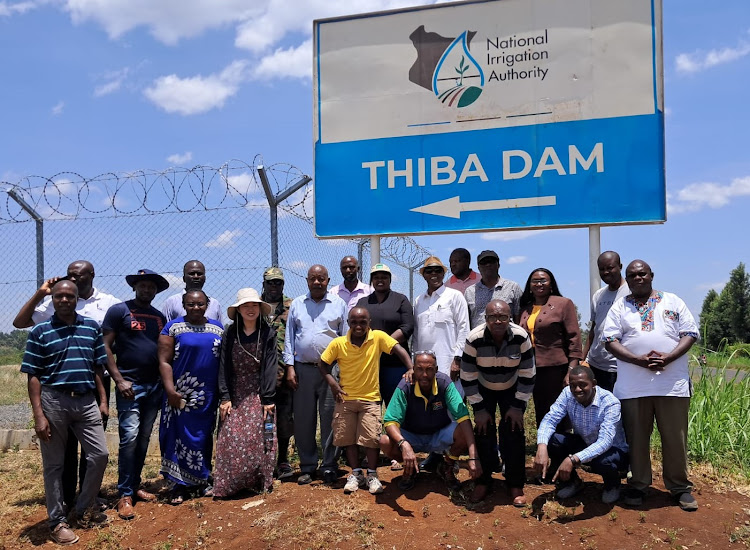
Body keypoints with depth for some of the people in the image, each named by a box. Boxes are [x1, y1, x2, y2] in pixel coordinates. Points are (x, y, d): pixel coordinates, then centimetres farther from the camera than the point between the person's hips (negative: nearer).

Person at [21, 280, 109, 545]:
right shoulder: (40, 331, -2)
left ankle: (82, 511, 23)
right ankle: (57, 521, 19)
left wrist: (103, 400, 7)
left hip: (86, 400, 4)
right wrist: (38, 414, -10)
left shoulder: (92, 327, 8)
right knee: (54, 464, 6)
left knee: (100, 455, 4)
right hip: (54, 401, -3)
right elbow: (34, 375, -4)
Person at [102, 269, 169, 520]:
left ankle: (135, 485, 23)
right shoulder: (119, 310, -3)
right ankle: (124, 495, 0)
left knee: (144, 438, 11)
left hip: (154, 386, 6)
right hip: (130, 385, -6)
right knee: (129, 437, -10)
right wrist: (119, 380, -14)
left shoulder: (159, 317, 14)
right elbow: (105, 347, -7)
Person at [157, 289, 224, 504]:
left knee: (204, 437, 11)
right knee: (179, 436, 1)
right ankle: (178, 485, 9)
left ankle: (202, 480, 23)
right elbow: (164, 361, -7)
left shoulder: (217, 328, 8)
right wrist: (170, 390, -16)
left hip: (208, 395, 4)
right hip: (181, 393, -4)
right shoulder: (173, 327, -3)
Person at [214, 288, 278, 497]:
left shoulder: (268, 334, -1)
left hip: (258, 393, -1)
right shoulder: (230, 334, 3)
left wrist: (268, 398, -9)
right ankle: (228, 484, 6)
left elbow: (270, 366, -4)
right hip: (235, 393, 1)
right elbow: (224, 366, 2)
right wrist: (224, 397, -4)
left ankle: (259, 482, 6)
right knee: (231, 437, -3)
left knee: (259, 436, -5)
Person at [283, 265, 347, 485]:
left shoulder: (339, 304, 6)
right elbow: (289, 337, 11)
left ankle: (329, 467, 12)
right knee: (303, 420, 5)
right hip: (303, 369, 2)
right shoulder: (297, 304, 11)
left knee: (329, 419, 1)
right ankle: (307, 467, 17)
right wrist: (290, 367, 3)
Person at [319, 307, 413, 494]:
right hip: (345, 398, 2)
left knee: (371, 437, -4)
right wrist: (332, 382, -10)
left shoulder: (378, 337, -10)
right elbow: (323, 364, 2)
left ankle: (372, 475, 14)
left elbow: (399, 350, -12)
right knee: (348, 437, 8)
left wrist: (410, 368, -27)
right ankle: (356, 474, 25)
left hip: (370, 398, -1)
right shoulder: (338, 343, -8)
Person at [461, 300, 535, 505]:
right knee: (484, 431, -7)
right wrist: (478, 409, -16)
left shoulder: (521, 337, -28)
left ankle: (516, 485, 5)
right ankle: (484, 480, 11)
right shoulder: (474, 339, -29)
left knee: (513, 431, -10)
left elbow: (527, 375, -16)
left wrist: (518, 406, -14)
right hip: (484, 389, 0)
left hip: (512, 388, 0)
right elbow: (468, 378, -18)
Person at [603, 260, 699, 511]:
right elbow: (610, 340, 0)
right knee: (636, 438, 7)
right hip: (633, 386, 0)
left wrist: (668, 358, -13)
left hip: (672, 384, 0)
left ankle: (680, 487, 20)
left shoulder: (673, 302, 10)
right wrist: (639, 360, -14)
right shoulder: (619, 307, 9)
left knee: (675, 438, 5)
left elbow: (690, 334, 4)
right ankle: (638, 485, 21)